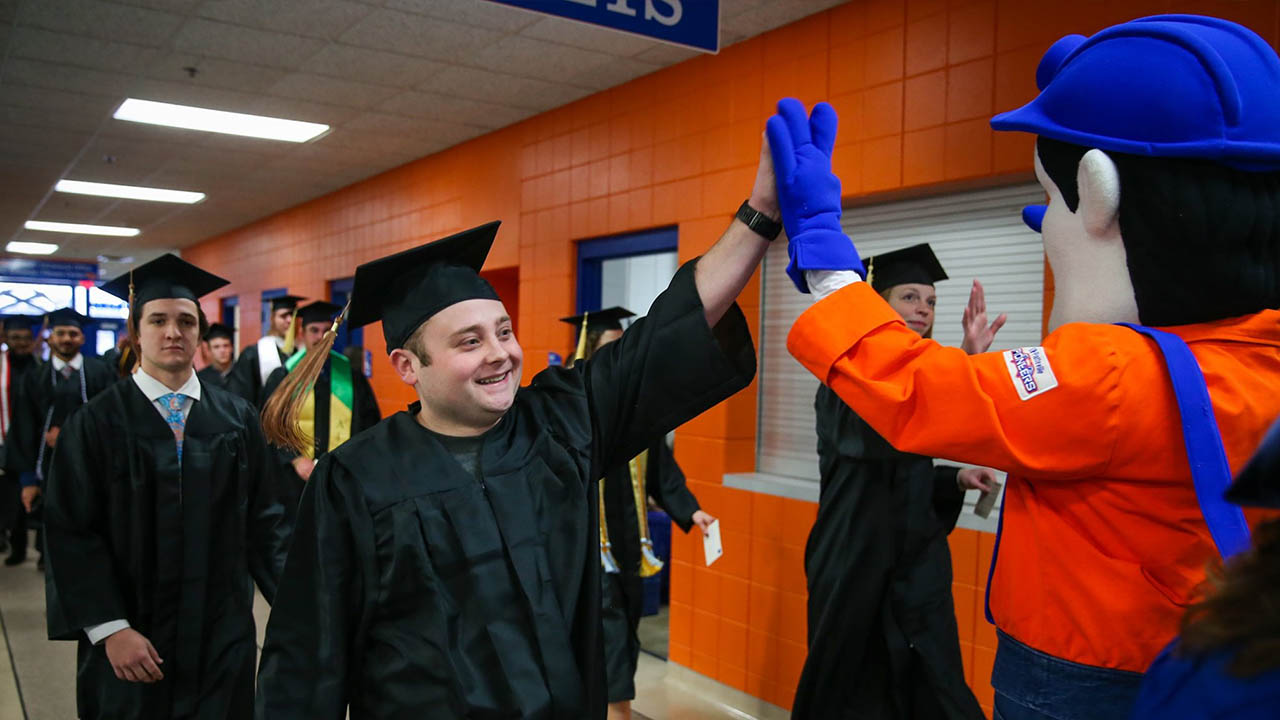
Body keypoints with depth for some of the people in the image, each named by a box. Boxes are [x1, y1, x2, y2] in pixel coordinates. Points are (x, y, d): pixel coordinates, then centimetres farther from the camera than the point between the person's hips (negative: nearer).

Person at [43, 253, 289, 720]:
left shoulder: (237, 419, 1)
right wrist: (110, 628, -13)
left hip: (224, 638, 2)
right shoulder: (98, 422, -5)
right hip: (131, 646, -2)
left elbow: (262, 520, 3)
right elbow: (71, 531, -6)